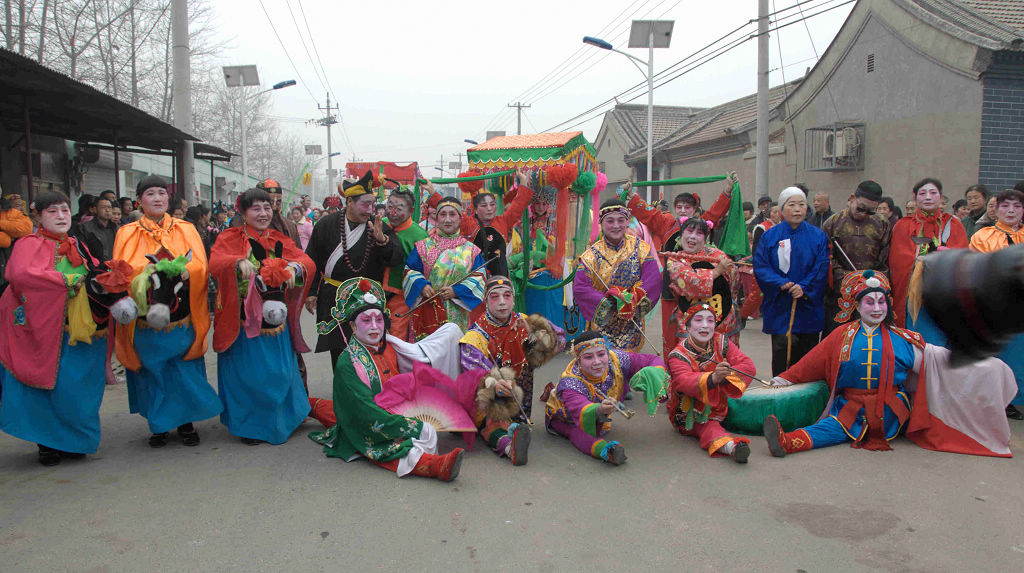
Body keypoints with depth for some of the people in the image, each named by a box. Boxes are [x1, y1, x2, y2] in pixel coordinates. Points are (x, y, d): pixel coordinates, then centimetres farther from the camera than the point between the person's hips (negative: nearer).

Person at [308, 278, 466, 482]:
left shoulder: (388, 348, 6)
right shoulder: (347, 363, -14)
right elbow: (366, 410, -21)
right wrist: (413, 427, -25)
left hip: (395, 416, 15)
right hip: (365, 432, -15)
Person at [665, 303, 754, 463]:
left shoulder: (721, 342, -5)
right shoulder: (678, 355, -19)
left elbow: (747, 365, -14)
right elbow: (685, 382, -39)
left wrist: (726, 376, -34)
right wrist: (713, 378, -59)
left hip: (718, 408, 12)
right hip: (690, 416, -12)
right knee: (709, 429, -31)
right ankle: (730, 446, -57)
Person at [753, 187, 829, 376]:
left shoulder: (818, 236, 6)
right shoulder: (770, 236, 4)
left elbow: (822, 268, -2)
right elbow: (760, 266, -3)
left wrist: (804, 288, -16)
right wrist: (781, 284, -17)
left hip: (809, 307, 1)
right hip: (780, 308, -1)